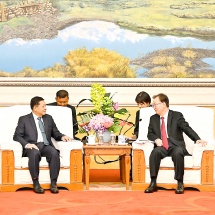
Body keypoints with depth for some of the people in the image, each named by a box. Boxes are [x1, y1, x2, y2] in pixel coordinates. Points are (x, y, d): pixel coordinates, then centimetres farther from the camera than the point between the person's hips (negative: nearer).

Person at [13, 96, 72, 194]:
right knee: (35, 153, -39)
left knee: (54, 153, -32)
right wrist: (27, 144, -17)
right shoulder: (24, 119, 10)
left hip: (46, 146, 3)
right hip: (32, 147, -3)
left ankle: (53, 183, -32)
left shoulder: (49, 118, 22)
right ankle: (36, 184, -33)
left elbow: (55, 133, 24)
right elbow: (17, 136, 2)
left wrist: (62, 136, 0)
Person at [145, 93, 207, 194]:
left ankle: (180, 183, -29)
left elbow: (187, 128, -5)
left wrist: (197, 139, -21)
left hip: (175, 146, -2)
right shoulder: (153, 118, 17)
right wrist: (156, 139, -9)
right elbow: (150, 133, 15)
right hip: (161, 147, 2)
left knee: (178, 153, -37)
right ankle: (153, 183, -32)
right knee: (155, 152, -33)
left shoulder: (177, 116, 5)